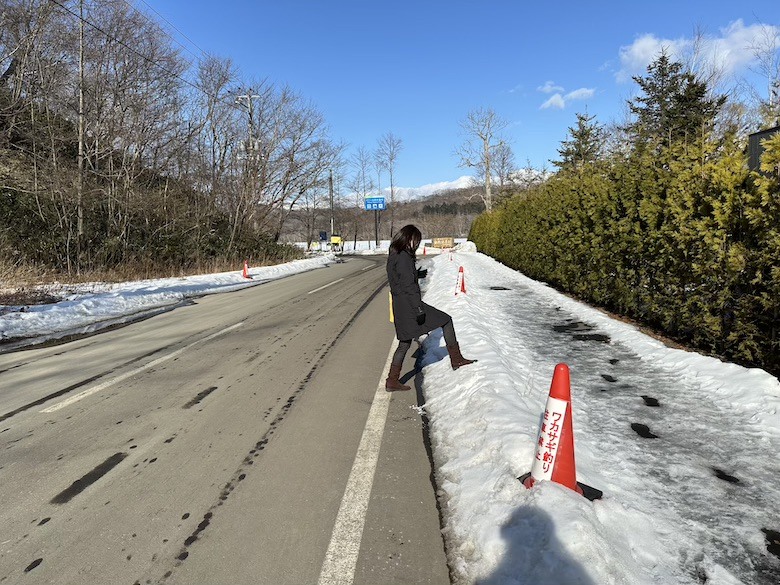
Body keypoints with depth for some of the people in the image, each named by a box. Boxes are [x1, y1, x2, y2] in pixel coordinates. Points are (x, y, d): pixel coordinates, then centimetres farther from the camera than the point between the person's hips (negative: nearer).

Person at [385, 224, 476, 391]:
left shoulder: (393, 255, 14)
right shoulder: (404, 257, -16)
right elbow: (408, 286, -21)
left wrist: (417, 274, 37)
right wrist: (419, 309, -22)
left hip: (399, 307, 10)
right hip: (409, 305, -10)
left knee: (405, 343, 16)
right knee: (446, 320, 3)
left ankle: (392, 380, 18)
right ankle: (456, 359, 10)